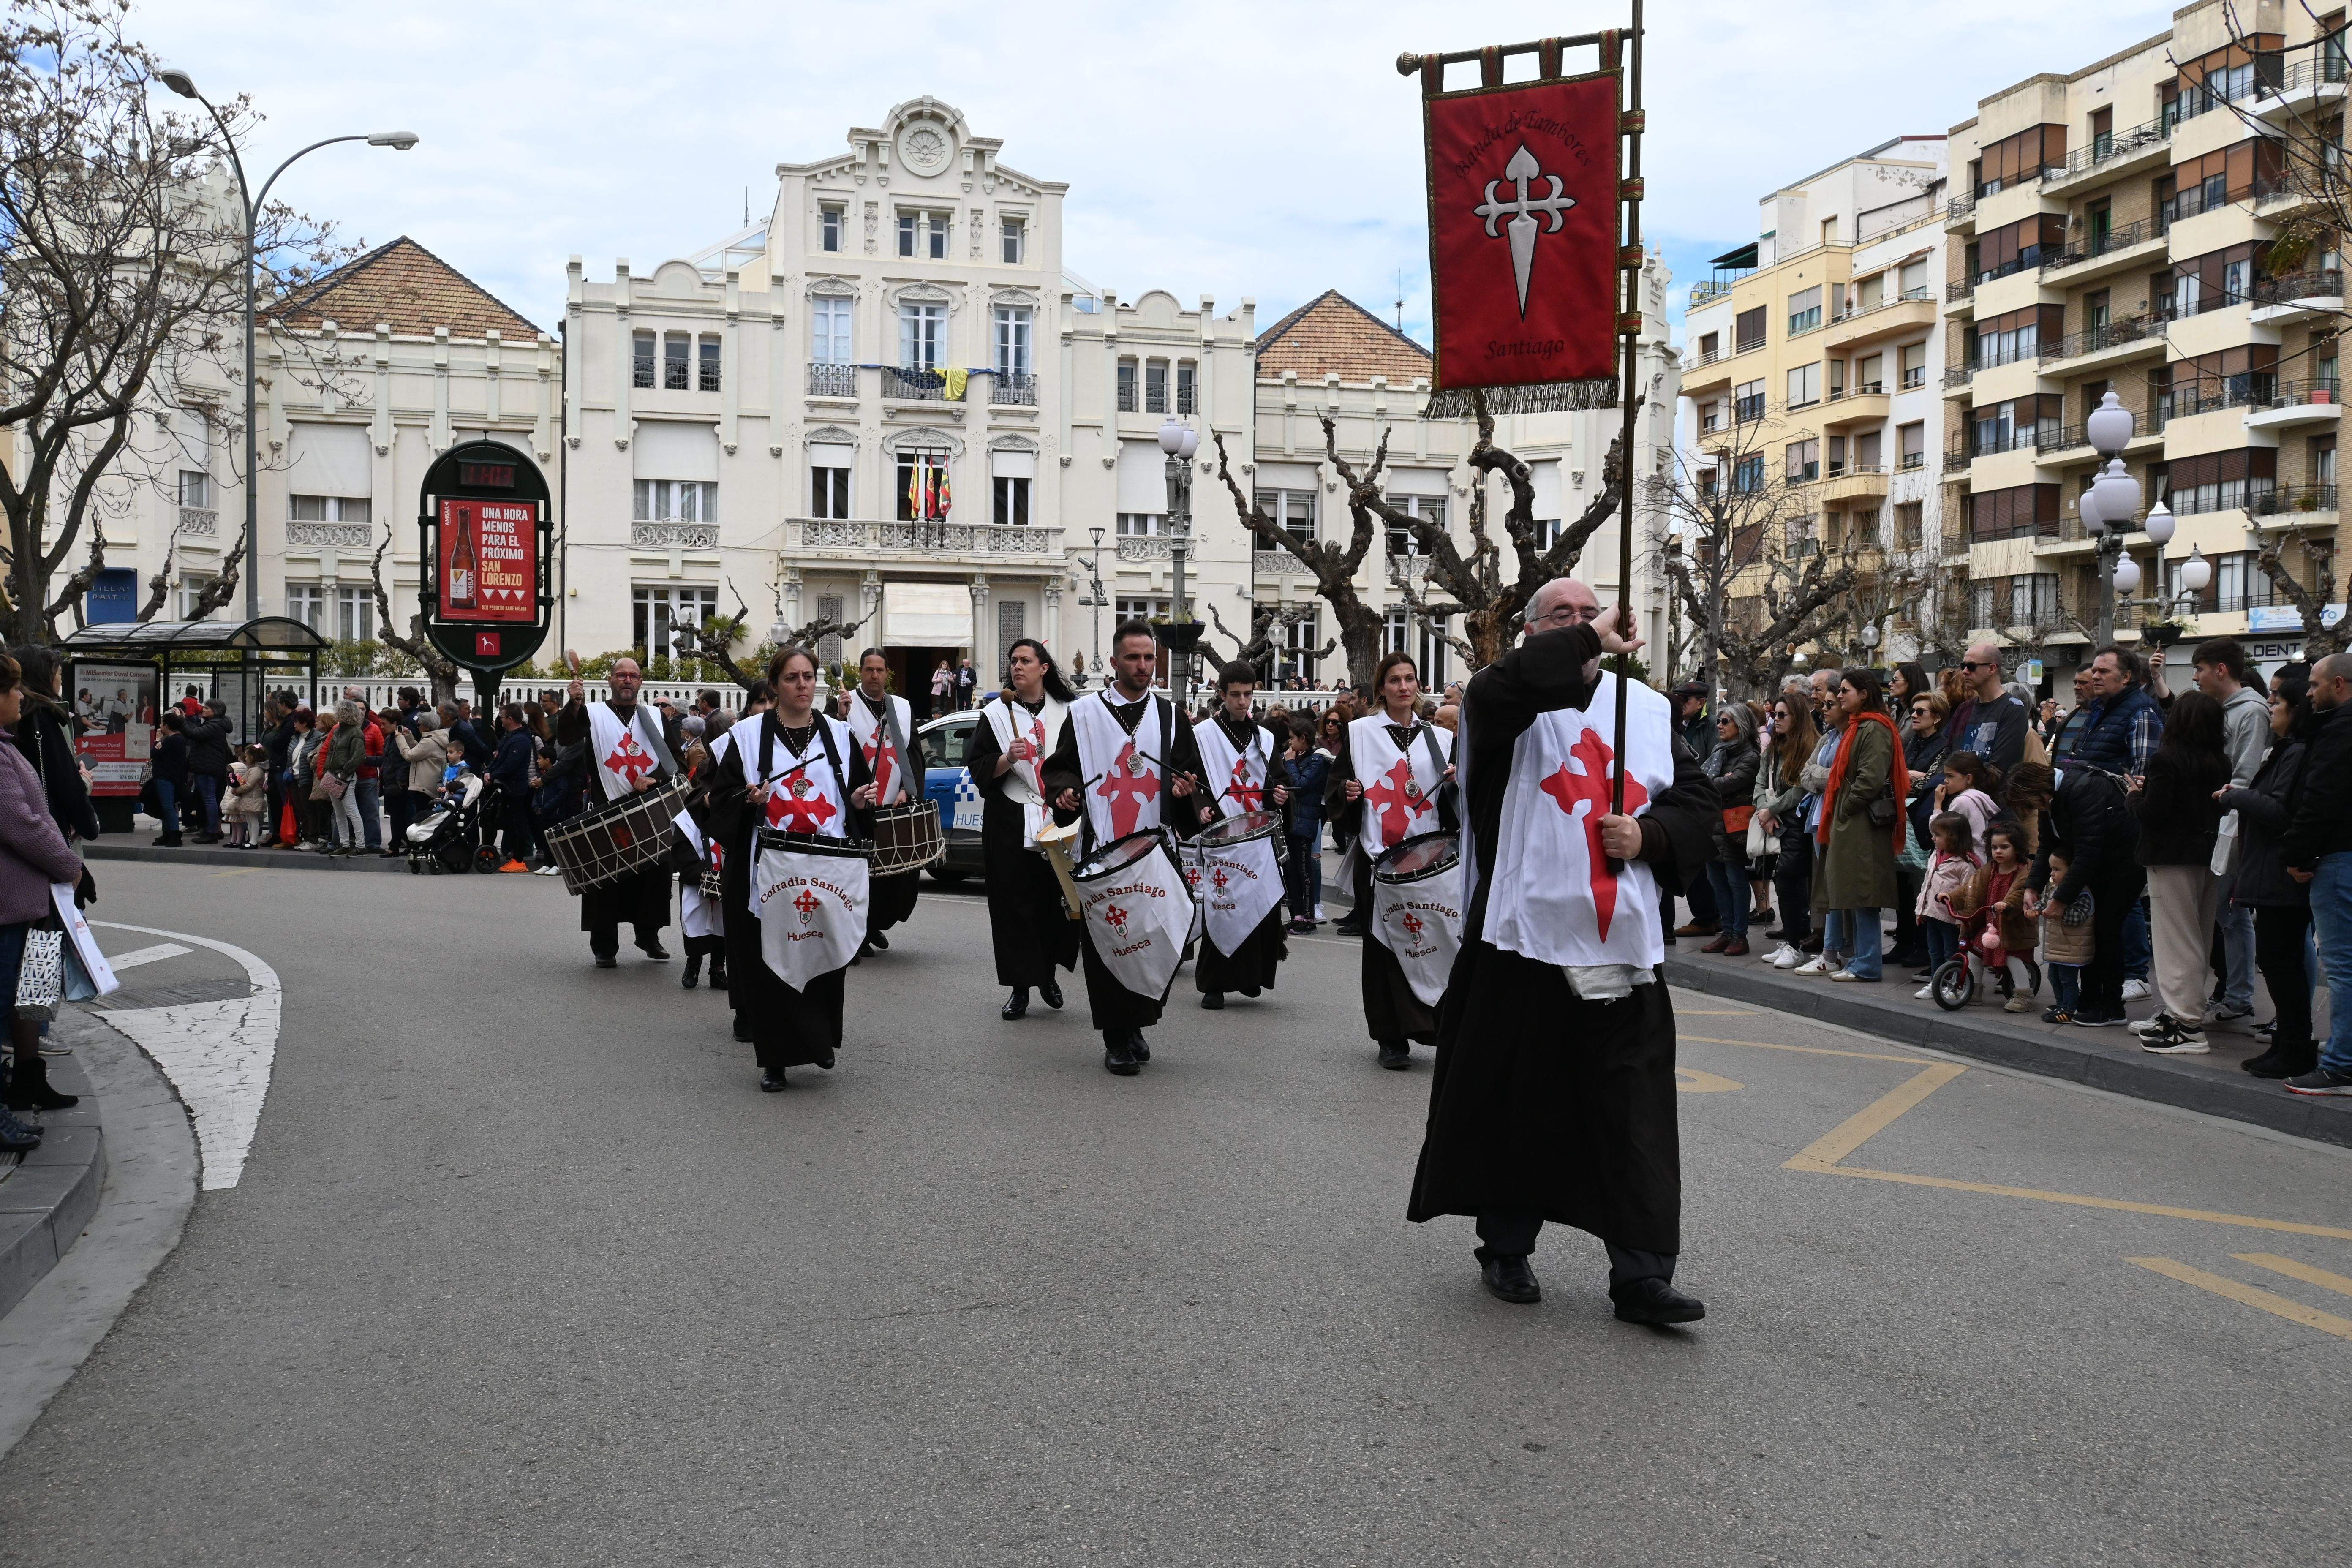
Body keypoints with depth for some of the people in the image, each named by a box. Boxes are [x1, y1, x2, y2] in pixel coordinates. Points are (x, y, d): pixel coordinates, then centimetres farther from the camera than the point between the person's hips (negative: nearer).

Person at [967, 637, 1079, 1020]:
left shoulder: (1067, 712, 6)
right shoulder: (996, 714, 3)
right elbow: (977, 768, 0)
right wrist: (1008, 759, -18)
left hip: (1060, 821, 1)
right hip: (1010, 826, -1)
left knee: (1058, 900, 2)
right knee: (1014, 905, -1)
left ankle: (1049, 973, 23)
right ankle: (1020, 988, 6)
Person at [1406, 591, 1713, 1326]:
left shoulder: (1649, 709, 14)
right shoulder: (1516, 700, 1)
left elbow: (1698, 804, 15)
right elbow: (1496, 690, -24)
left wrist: (1648, 835, -5)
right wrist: (1588, 639, -22)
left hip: (1624, 945, 3)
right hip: (1526, 936, -3)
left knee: (1636, 1114, 0)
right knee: (1516, 1104, 8)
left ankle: (1640, 1272, 6)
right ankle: (1506, 1248, 25)